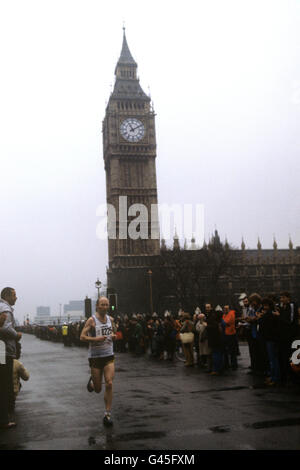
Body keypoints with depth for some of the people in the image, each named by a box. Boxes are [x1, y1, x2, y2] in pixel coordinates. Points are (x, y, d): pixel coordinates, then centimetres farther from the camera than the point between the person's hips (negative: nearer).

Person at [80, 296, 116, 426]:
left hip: (109, 357, 3)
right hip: (95, 357, -3)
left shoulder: (111, 319, 7)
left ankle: (107, 414, -1)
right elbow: (82, 337, -12)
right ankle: (92, 382, 43)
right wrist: (96, 339, -25)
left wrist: (113, 336, -1)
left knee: (109, 384, -12)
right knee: (98, 389, 6)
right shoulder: (92, 320, -9)